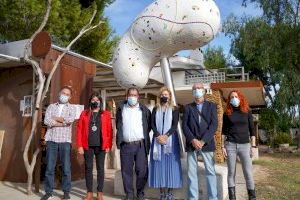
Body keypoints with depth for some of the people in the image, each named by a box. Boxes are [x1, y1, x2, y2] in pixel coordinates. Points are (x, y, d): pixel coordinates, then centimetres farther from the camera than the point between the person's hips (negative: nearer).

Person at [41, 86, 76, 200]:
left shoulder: (72, 108, 8)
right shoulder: (51, 106, 13)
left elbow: (70, 120, -13)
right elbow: (46, 121, -4)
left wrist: (55, 118, -3)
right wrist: (63, 122, -9)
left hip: (65, 141, -1)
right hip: (51, 140, 2)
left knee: (66, 168, 2)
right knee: (49, 167, 5)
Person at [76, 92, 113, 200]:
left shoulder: (106, 114, 5)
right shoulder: (84, 113, 7)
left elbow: (109, 131, 2)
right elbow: (80, 130, 3)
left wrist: (108, 145, -4)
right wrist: (80, 145, -4)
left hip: (101, 146, -1)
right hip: (88, 146, 1)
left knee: (100, 168, 5)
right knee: (88, 168, 6)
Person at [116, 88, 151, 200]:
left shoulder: (144, 110, 4)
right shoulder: (121, 108, 8)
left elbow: (149, 125, 9)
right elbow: (118, 125, 15)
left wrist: (143, 138, 5)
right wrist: (121, 137, 10)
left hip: (140, 145, -1)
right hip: (125, 145, 1)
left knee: (142, 170, 1)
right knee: (126, 170, 5)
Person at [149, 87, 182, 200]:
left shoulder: (174, 109, 6)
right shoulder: (155, 110, 12)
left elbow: (175, 125, -4)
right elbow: (152, 124, 2)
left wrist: (166, 136, -17)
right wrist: (158, 136, -14)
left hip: (170, 139, -2)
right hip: (157, 139, 2)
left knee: (170, 164, -3)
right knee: (159, 165, 0)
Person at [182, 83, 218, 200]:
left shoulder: (211, 106, 9)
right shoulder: (188, 107, 12)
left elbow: (214, 124, -2)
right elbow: (184, 125, 3)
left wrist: (203, 141, -12)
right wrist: (192, 140, -12)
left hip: (207, 143, -1)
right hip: (191, 144, 1)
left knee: (210, 171, 1)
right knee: (192, 173, 3)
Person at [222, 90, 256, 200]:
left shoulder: (247, 112, 5)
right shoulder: (227, 113, 5)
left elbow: (251, 130, 6)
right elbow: (224, 131, 6)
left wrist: (253, 146, 1)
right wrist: (223, 146, 1)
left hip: (245, 145, 0)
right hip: (230, 145, 0)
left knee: (248, 172, -2)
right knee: (231, 172, 5)